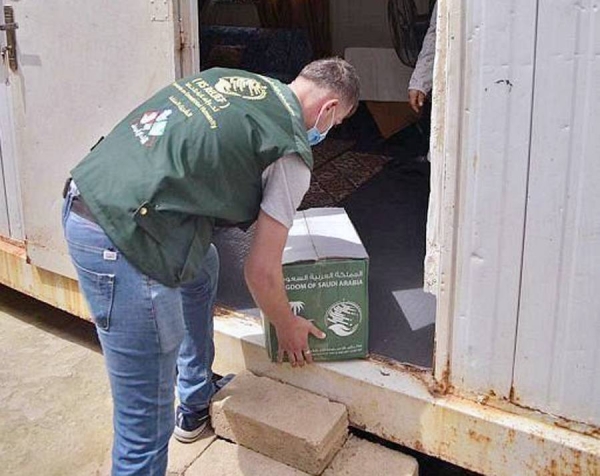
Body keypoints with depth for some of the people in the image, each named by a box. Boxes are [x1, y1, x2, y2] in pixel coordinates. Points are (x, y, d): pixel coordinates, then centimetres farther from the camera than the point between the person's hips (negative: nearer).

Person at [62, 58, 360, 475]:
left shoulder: (231, 78, 16)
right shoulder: (292, 153, -4)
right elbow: (262, 271, -1)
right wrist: (288, 327, 19)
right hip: (119, 244, -10)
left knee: (204, 265, 33)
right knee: (147, 421, 1)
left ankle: (197, 403, 48)